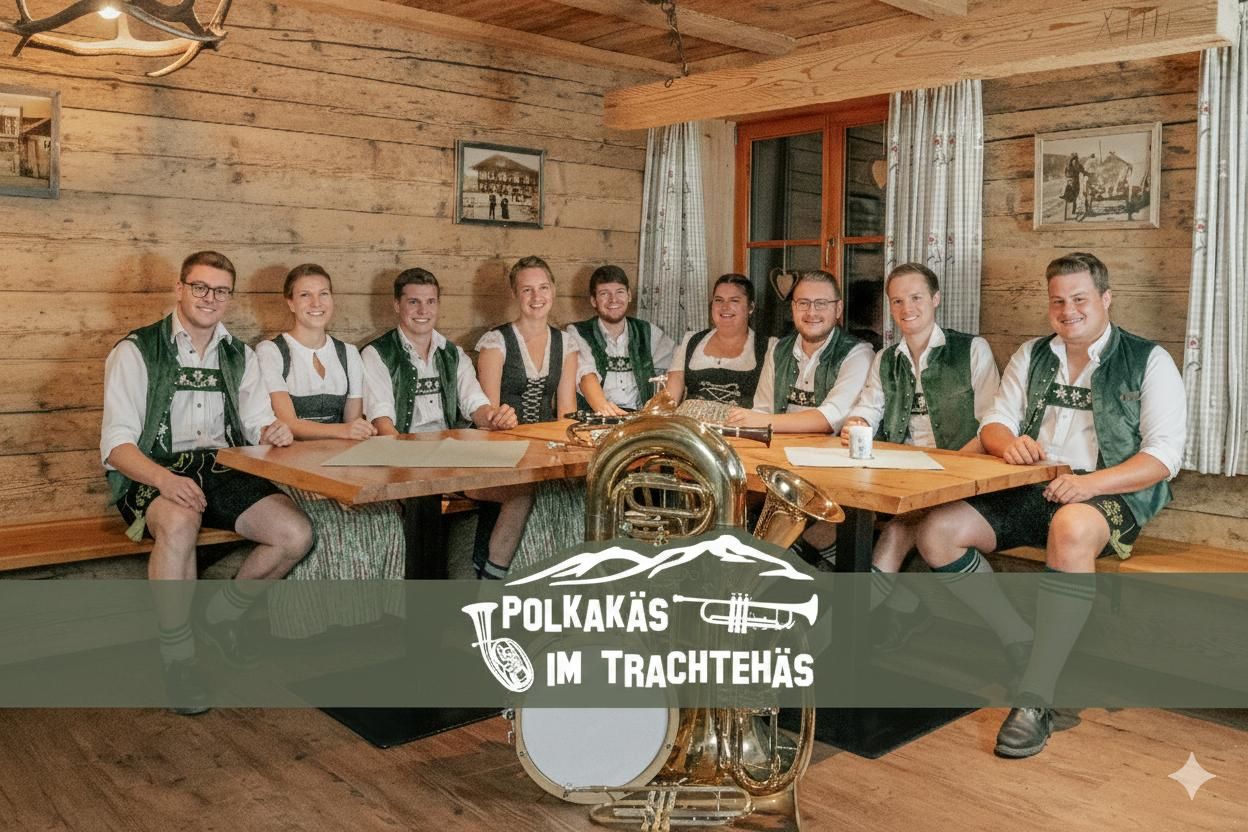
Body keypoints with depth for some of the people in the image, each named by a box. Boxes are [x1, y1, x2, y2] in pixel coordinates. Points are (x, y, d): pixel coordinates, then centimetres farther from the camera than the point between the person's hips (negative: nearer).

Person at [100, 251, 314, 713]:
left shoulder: (240, 356, 16)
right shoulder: (136, 351, 0)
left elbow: (257, 424, 13)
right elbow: (116, 444, -8)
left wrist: (272, 432, -13)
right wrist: (165, 479, -27)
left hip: (222, 471, 5)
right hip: (153, 475, -4)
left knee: (296, 534, -19)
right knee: (180, 521, -39)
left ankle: (222, 614, 9)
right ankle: (177, 658, -21)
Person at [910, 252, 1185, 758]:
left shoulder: (1148, 361, 3)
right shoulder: (1032, 356, 17)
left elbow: (1164, 455, -6)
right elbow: (993, 424, 12)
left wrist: (1092, 483, -24)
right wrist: (1009, 441, -14)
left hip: (1110, 494, -5)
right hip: (1030, 491, 5)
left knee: (1072, 529, -41)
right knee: (936, 534, -19)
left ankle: (1035, 701, -35)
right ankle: (1024, 647, -9)